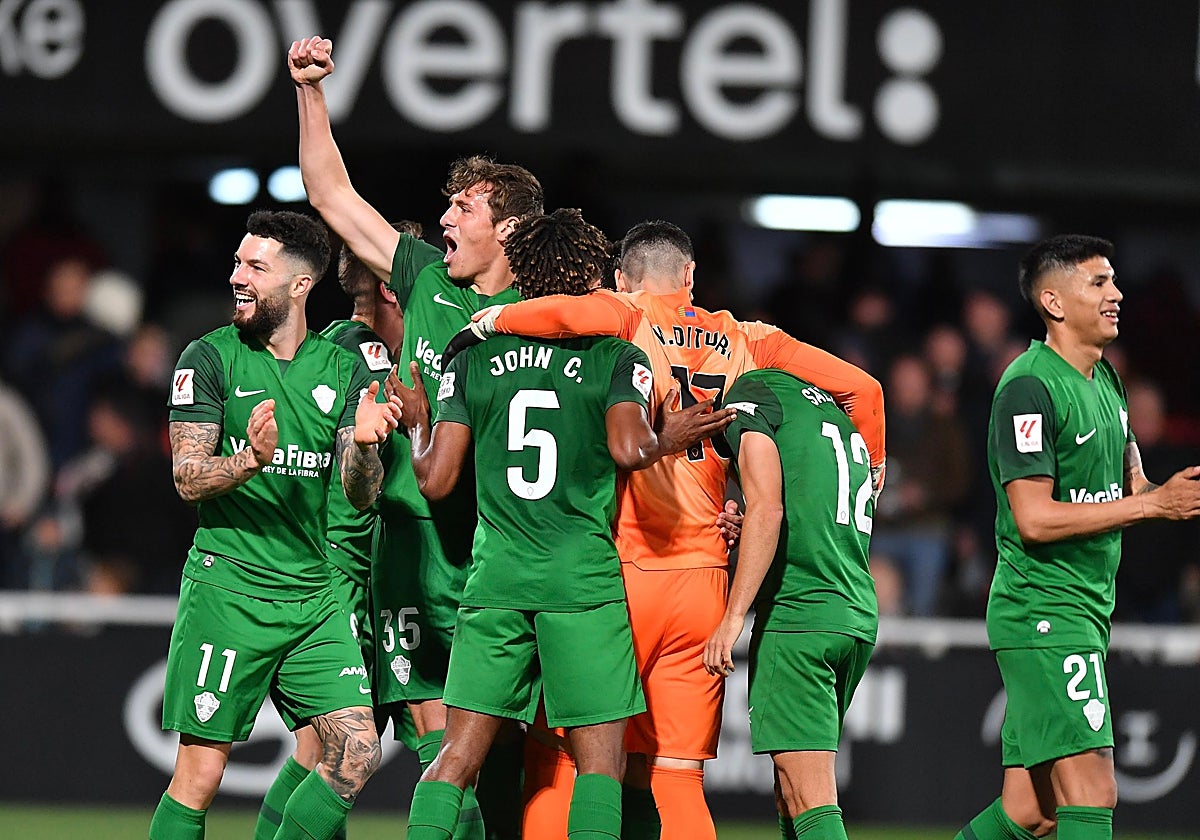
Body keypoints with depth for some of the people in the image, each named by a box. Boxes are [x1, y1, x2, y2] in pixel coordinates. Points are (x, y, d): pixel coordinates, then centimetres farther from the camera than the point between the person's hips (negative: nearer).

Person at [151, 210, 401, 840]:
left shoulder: (342, 369, 9)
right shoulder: (210, 358, 0)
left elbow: (361, 494, 4)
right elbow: (188, 479, -6)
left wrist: (363, 446, -18)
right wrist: (251, 461, -26)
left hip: (314, 593, 4)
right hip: (227, 588, -4)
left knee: (357, 757, -7)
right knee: (201, 771, -7)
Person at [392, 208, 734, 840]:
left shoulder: (472, 360, 9)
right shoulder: (618, 359, 1)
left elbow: (435, 479, 6)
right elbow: (628, 448, -16)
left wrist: (417, 424, 25)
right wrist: (669, 439, 4)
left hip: (495, 577, 3)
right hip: (585, 583, -3)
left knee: (457, 756, 4)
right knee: (599, 758, 1)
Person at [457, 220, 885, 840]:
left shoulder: (628, 320, -1)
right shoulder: (743, 342, 11)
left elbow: (582, 313, -25)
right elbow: (862, 389, 11)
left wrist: (494, 321, -10)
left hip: (622, 572, -4)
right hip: (704, 578, 4)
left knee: (557, 760, 5)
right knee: (676, 778, 6)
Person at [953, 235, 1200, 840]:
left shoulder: (1105, 381, 15)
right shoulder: (1029, 387, -14)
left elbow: (1130, 488, 21)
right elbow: (1035, 518, -20)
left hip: (1086, 611, 9)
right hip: (1044, 610, -9)